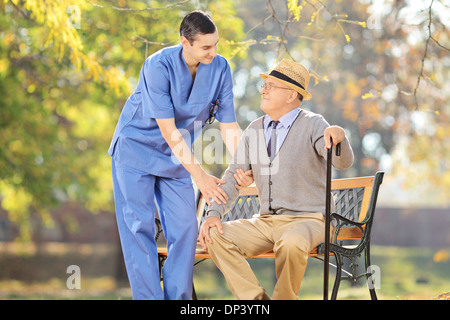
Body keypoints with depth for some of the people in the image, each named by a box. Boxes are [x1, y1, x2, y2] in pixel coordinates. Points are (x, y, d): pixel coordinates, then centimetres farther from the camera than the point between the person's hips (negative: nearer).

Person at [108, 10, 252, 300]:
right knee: (139, 226, -8)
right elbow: (168, 130, -25)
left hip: (176, 157, 5)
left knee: (185, 228, -2)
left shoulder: (220, 68, -11)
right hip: (137, 148, -4)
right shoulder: (158, 66, -25)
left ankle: (178, 298, 6)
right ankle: (148, 297, -6)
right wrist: (199, 175, -26)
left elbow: (229, 126, -7)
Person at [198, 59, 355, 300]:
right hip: (266, 222, 5)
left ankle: (284, 297, -12)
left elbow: (343, 162, -22)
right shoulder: (255, 130, 10)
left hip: (308, 220, -5)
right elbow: (234, 175, 10)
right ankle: (255, 298, -11)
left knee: (291, 243, -38)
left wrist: (339, 136, -45)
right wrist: (214, 213, -6)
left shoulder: (313, 125, -7)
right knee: (214, 236, -17)